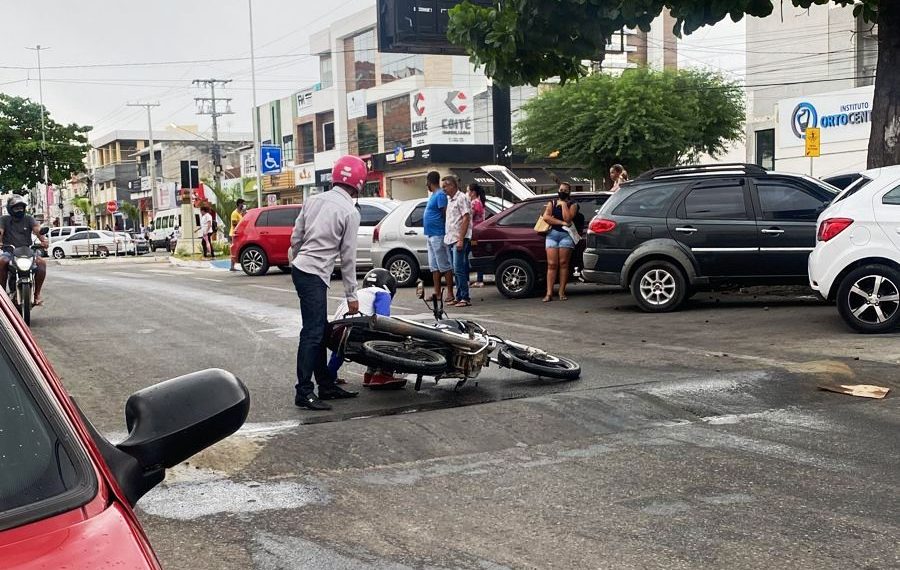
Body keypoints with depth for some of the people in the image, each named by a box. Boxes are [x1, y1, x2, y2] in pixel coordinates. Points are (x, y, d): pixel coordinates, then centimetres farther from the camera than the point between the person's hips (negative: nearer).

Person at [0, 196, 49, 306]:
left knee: (41, 262, -28)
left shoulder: (28, 219, 12)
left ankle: (37, 293, -16)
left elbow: (38, 230, -6)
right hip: (9, 252, -1)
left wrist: (44, 239, -29)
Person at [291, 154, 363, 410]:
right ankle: (304, 392, -8)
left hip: (300, 268, 8)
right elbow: (348, 257, -6)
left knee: (319, 331, 14)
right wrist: (351, 295, 0)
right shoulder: (350, 212, -8)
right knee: (313, 333, -8)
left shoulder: (313, 200, 11)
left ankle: (326, 384, 20)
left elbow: (295, 238, 11)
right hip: (315, 274, -8)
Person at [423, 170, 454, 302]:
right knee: (434, 266, 11)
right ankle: (437, 293, 16)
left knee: (444, 266, -6)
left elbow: (445, 214, -17)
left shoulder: (440, 195, -14)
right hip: (431, 235, 10)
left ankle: (450, 293, -4)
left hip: (438, 235, -10)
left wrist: (444, 230, -12)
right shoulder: (434, 195, 16)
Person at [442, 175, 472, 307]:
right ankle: (459, 297, 15)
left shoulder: (461, 198, -9)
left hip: (459, 239, -9)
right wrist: (447, 237, 15)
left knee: (459, 269, -11)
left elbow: (466, 219, -16)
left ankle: (465, 298, -9)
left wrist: (461, 239, -21)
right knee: (456, 270, 11)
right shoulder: (449, 199, 17)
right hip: (450, 239, 9)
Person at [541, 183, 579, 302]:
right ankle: (549, 293, -9)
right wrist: (562, 223, -9)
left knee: (563, 263, -5)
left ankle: (562, 292, -1)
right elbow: (546, 217, -2)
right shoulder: (551, 203, 17)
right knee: (552, 264, -6)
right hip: (552, 234, 1)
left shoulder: (572, 205, 10)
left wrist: (563, 204, -2)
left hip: (566, 234, -1)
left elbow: (568, 218, -8)